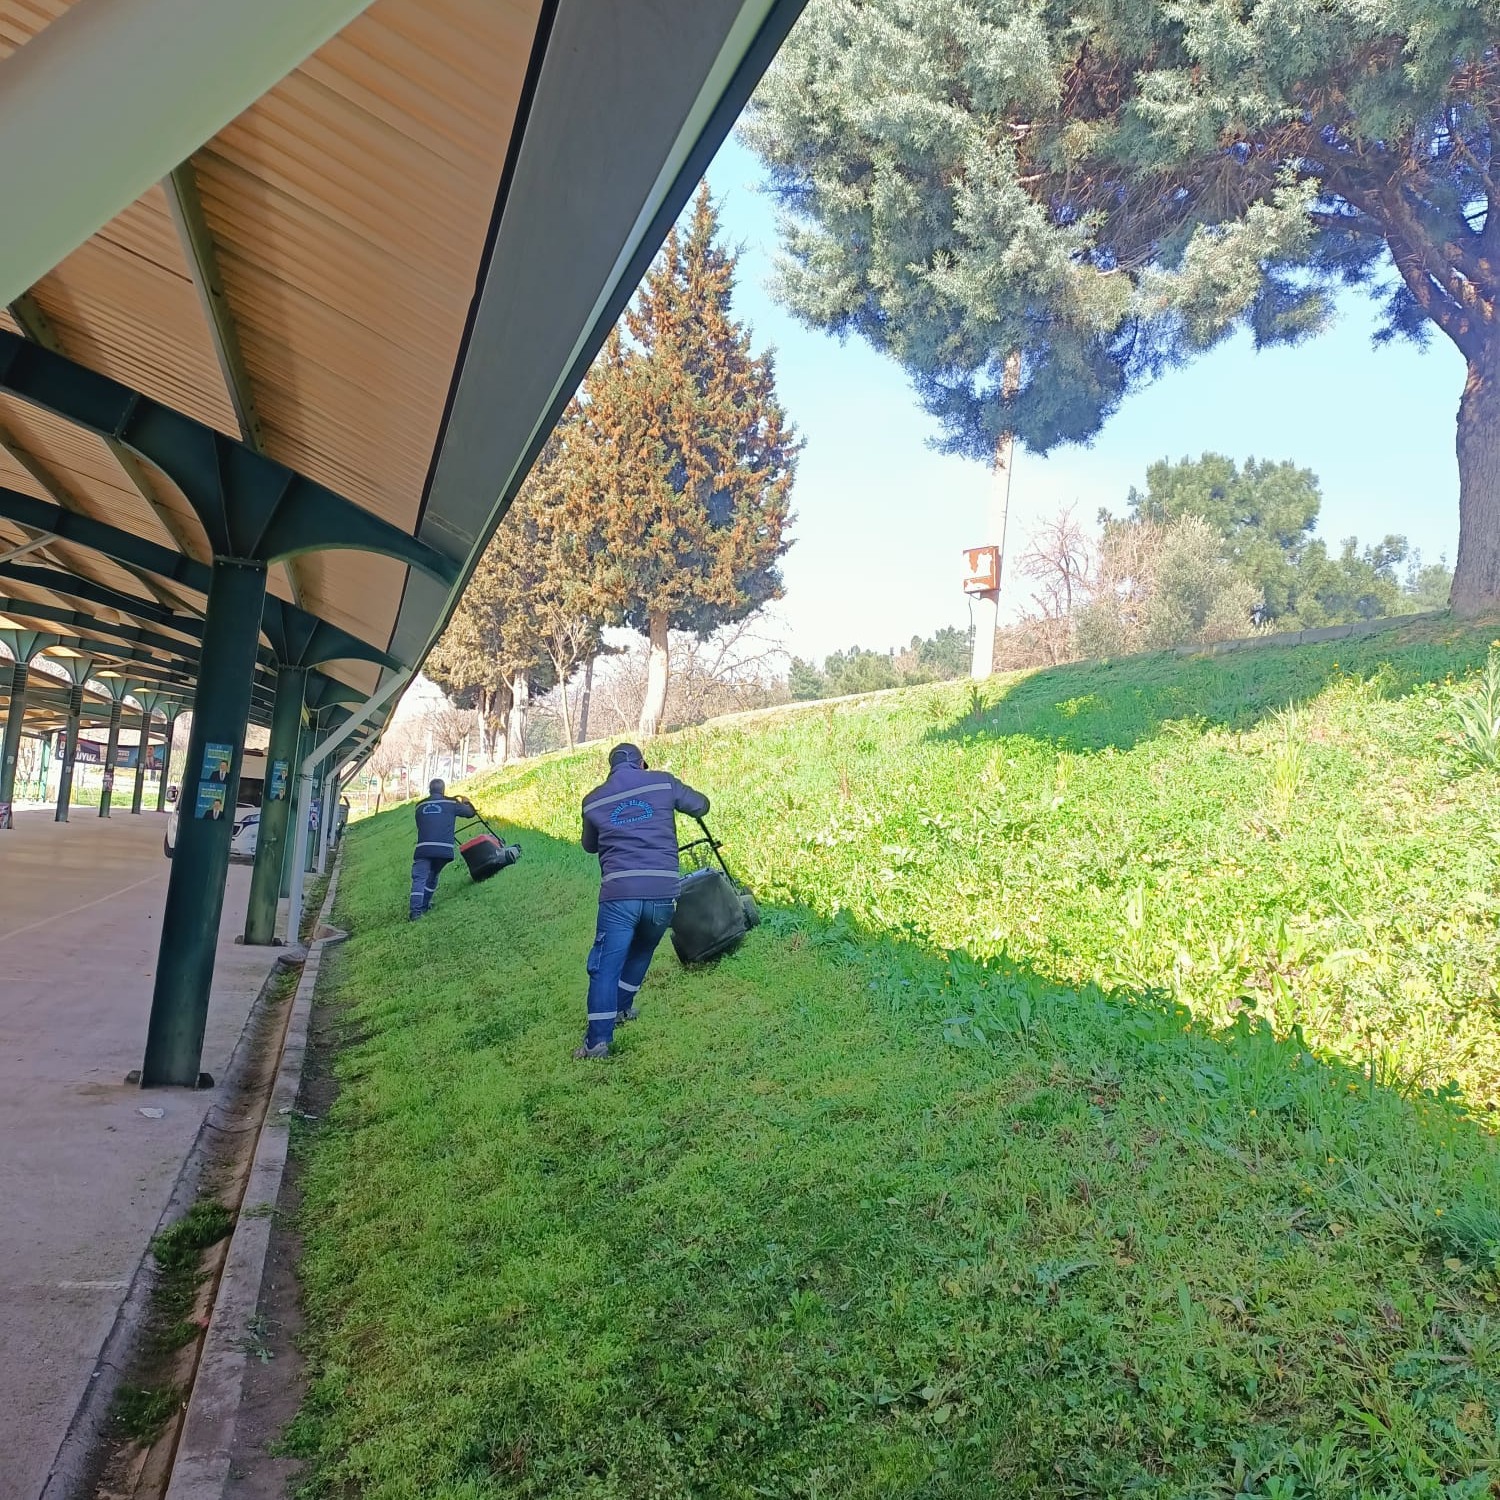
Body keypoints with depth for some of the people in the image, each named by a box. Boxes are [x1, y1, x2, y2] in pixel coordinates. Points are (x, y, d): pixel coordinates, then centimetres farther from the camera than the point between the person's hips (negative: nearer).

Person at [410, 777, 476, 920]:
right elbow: (471, 812, 19)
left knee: (419, 878, -3)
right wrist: (466, 802, 41)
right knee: (433, 876, 18)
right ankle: (424, 906, 26)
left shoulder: (420, 806, 15)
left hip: (423, 848, 0)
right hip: (443, 848, 0)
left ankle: (416, 911, -17)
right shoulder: (451, 803, 8)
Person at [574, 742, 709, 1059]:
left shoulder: (593, 800, 9)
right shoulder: (663, 783, 5)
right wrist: (675, 799, 38)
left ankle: (598, 1040, -5)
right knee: (641, 951, 26)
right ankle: (622, 1008, 41)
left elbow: (590, 846, 25)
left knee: (605, 967, 3)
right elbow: (701, 805, 19)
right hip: (662, 892, 1)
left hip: (619, 894, -1)